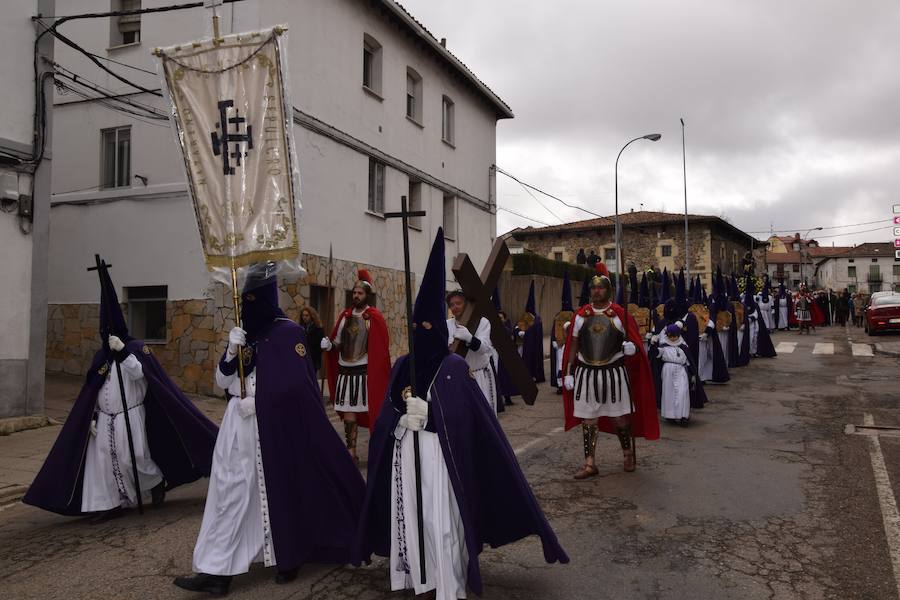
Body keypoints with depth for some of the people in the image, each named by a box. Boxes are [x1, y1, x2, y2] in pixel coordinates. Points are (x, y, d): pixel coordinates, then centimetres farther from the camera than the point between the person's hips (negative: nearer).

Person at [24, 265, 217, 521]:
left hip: (129, 417, -5)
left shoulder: (137, 347, -6)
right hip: (105, 420, 5)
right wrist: (92, 417, 4)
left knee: (132, 459, -4)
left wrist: (123, 351, -31)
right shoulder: (101, 356, 9)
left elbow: (138, 373, -22)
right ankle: (110, 503, 11)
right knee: (103, 460, 2)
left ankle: (158, 481, 22)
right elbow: (92, 390, 10)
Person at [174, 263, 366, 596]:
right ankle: (216, 571, 7)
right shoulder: (242, 333, 10)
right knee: (230, 493, 3)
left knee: (278, 491, 5)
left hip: (274, 426, -5)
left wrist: (258, 400, -13)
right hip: (238, 425, 5)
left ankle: (287, 558, 23)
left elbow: (298, 383, -14)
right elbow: (222, 381, 8)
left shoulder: (289, 332, -7)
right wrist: (232, 351, -10)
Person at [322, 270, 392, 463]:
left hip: (365, 372, -5)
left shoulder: (375, 317, -6)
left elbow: (381, 347, -8)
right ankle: (351, 452, 16)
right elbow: (337, 341, 14)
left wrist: (377, 372, -12)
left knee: (371, 412, 1)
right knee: (348, 413, 7)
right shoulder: (345, 315, 10)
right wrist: (328, 344, -7)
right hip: (345, 371, 5)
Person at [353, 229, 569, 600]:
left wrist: (425, 412, -18)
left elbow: (463, 416, -12)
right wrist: (402, 416, -11)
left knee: (440, 519, -3)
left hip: (439, 453, -5)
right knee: (410, 514, 8)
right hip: (406, 451, 5)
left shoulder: (454, 367, -7)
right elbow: (388, 414, 9)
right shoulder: (401, 366, 7)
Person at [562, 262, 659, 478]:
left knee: (619, 417, 8)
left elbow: (634, 342, 4)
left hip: (614, 372, -2)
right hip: (586, 373, 2)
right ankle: (589, 464, 11)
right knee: (588, 419, 4)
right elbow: (573, 344, 8)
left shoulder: (620, 314, -1)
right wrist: (568, 372, 5)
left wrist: (631, 347, -20)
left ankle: (628, 454, 31)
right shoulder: (581, 314, 4)